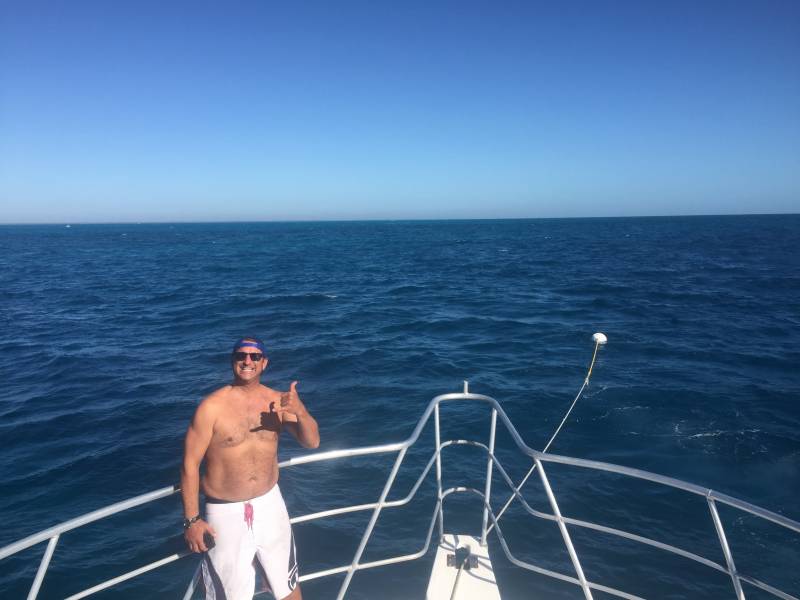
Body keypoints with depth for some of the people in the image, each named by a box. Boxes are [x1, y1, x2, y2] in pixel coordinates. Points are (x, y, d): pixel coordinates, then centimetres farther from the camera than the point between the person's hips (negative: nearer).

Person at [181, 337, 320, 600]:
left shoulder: (277, 400, -4)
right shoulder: (212, 407, -15)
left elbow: (312, 442, -7)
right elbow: (190, 463, -11)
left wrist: (300, 411, -27)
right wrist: (191, 519, -10)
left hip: (270, 504, 3)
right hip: (226, 512, -3)